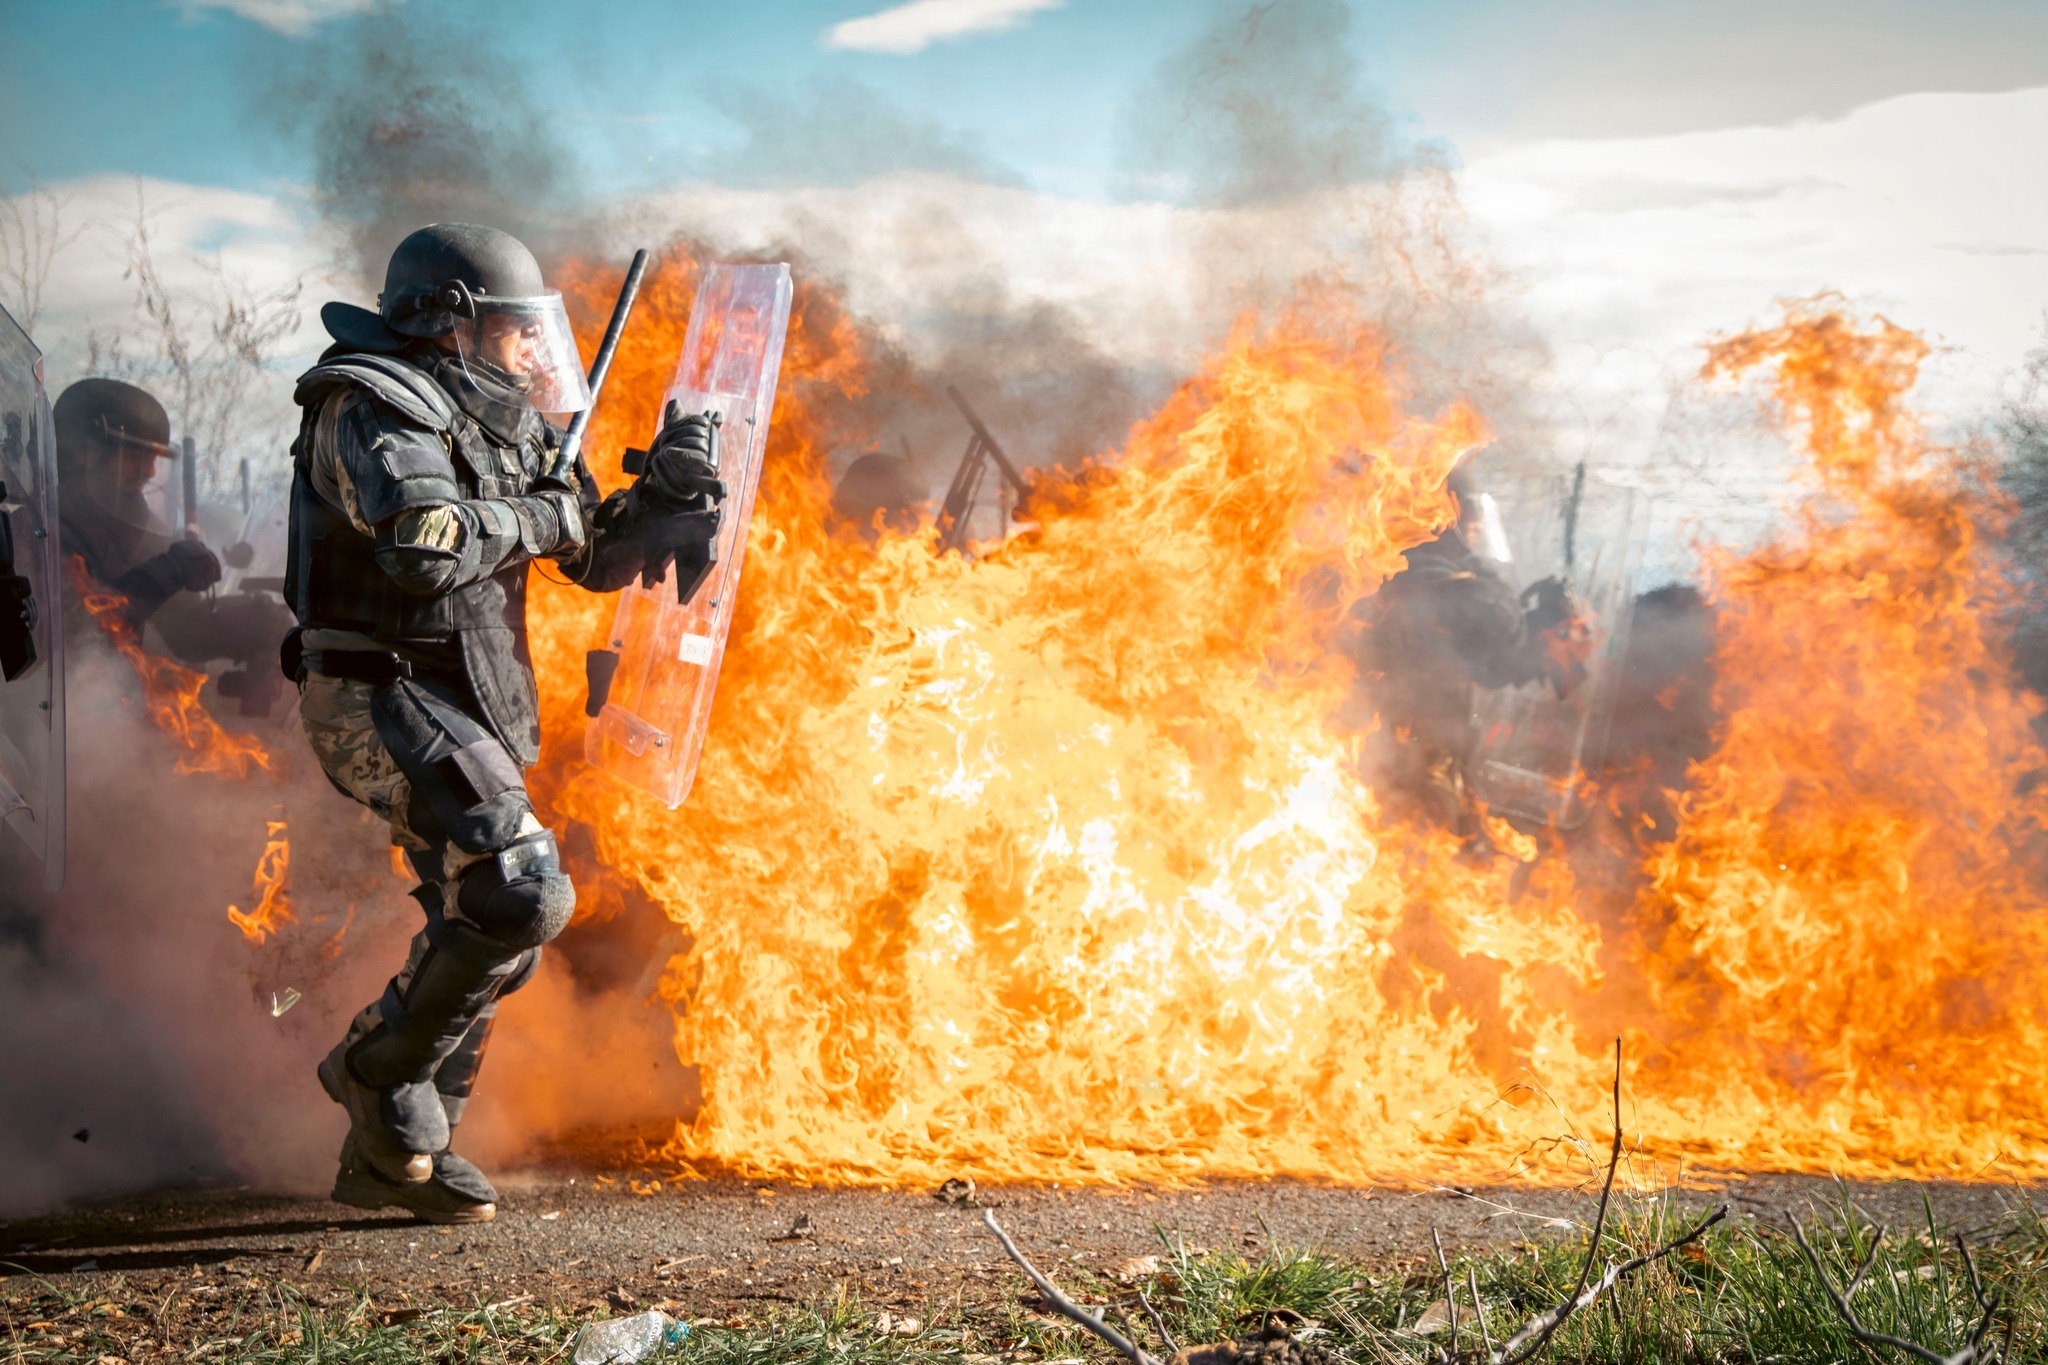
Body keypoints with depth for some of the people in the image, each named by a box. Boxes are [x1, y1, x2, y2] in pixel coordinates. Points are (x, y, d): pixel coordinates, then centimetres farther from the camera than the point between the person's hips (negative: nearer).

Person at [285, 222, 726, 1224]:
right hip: (384, 699, -10)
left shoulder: (502, 429, 16)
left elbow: (604, 559, 19)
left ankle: (389, 1154, 23)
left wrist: (667, 490, 0)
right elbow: (426, 549, -30)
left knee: (489, 930, 12)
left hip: (464, 717, 10)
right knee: (523, 894, -22)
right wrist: (538, 519, -15)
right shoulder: (373, 410, -12)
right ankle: (380, 1067, -3)